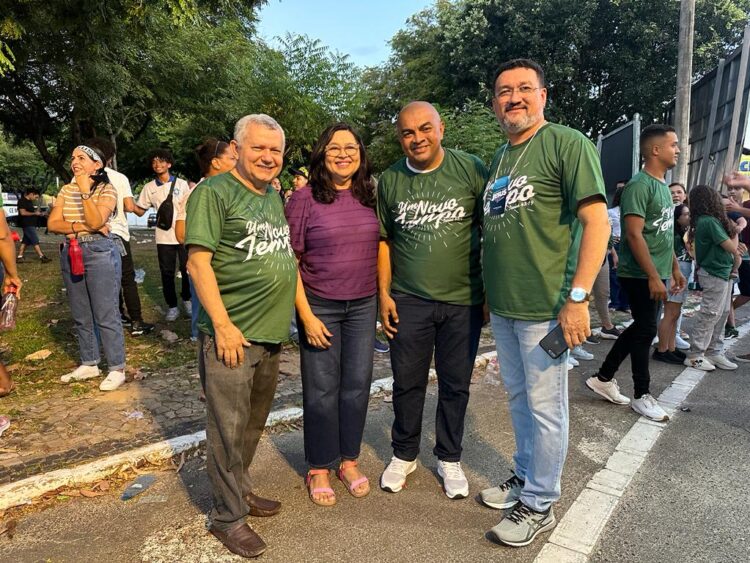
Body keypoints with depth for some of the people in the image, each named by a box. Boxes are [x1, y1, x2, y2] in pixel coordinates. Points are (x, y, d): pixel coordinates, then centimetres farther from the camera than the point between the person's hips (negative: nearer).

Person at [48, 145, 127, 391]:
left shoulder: (107, 190, -5)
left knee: (106, 315, -4)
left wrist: (85, 192, -20)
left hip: (99, 252, -6)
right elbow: (52, 224, 1)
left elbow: (96, 222, -18)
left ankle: (117, 369, 4)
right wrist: (80, 226, -14)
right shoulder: (66, 190, 10)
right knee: (81, 315, 13)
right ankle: (89, 364, 26)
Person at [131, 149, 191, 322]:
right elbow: (140, 211, 8)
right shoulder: (149, 187, 7)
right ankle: (172, 306, 17)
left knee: (187, 270, 7)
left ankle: (187, 300, 28)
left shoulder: (181, 183, 3)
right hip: (164, 237, 1)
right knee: (167, 273, 5)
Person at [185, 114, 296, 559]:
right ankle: (229, 517, 20)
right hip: (231, 334, -7)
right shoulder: (214, 192, -8)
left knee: (254, 425, 19)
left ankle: (240, 490, 37)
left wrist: (302, 314, 16)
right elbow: (198, 260, -14)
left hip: (271, 333, 7)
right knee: (229, 430, 4)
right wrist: (222, 325, -18)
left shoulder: (274, 196, 15)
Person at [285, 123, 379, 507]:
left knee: (357, 384, 11)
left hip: (363, 305, 4)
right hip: (319, 305, -4)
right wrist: (306, 315, -12)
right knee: (322, 389, 6)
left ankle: (349, 460, 30)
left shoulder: (369, 198, 4)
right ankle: (319, 468, 25)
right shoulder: (304, 198, -8)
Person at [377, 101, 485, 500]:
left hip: (463, 300, -1)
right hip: (408, 301, 1)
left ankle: (449, 459, 31)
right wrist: (384, 293, 3)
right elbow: (384, 240, 8)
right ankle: (404, 455, 32)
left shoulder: (471, 170, -4)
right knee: (407, 382, 11)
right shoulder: (389, 180, 4)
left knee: (455, 384, 11)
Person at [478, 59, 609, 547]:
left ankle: (539, 505, 21)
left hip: (545, 306, -7)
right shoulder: (499, 159, 14)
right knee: (518, 397, 18)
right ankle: (525, 478, 36)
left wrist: (578, 296, -20)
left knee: (544, 406, 5)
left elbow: (597, 221, -14)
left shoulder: (568, 144, -8)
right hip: (502, 306, 7)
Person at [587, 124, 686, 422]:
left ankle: (603, 379, 24)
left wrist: (675, 268, 18)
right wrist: (654, 277, -23)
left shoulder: (663, 186, 15)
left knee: (640, 328, 13)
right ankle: (642, 396, 17)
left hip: (656, 274, 9)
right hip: (641, 275, -9)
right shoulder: (640, 185, -16)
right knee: (646, 331, 1)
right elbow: (634, 235, -22)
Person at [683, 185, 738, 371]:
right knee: (710, 315, -4)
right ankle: (694, 355, 2)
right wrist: (735, 233, 3)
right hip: (715, 274, -9)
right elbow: (732, 248, -12)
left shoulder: (703, 221, 9)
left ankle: (713, 352, 21)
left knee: (721, 314, 14)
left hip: (720, 272, 9)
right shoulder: (710, 221, -19)